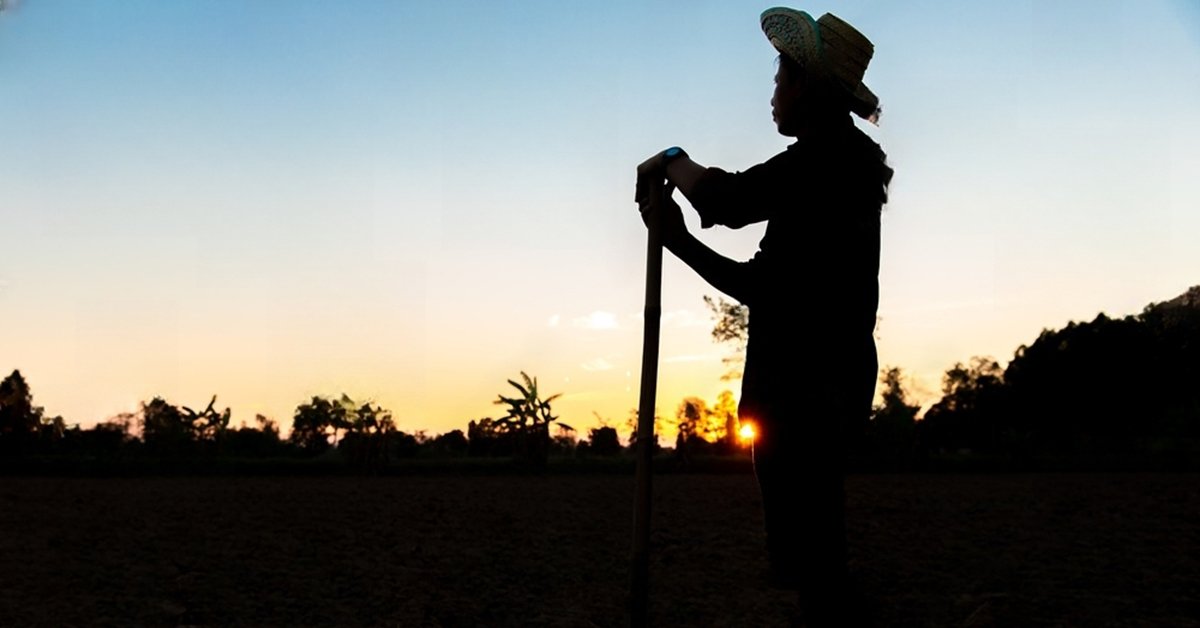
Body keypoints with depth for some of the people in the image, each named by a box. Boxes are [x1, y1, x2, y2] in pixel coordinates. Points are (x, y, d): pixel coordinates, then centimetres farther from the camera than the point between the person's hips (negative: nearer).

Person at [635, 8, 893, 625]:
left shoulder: (831, 156, -7)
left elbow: (725, 200, -18)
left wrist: (672, 160, 2)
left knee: (806, 560, -8)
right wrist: (678, 240, 13)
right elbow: (761, 284, 20)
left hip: (807, 392, -10)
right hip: (805, 389, 10)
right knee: (803, 557, 13)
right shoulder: (835, 169, 22)